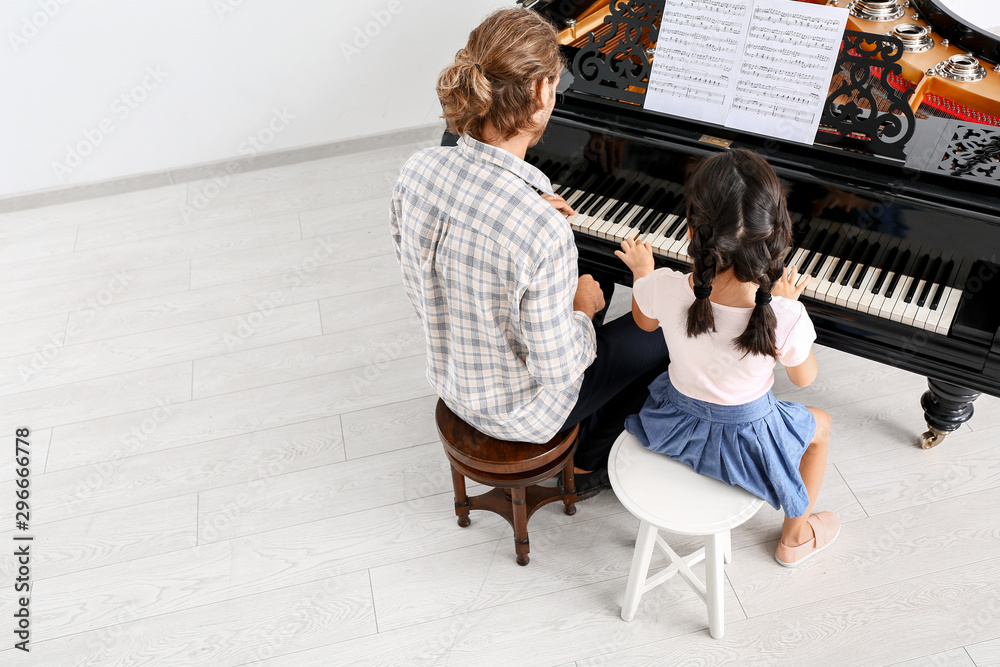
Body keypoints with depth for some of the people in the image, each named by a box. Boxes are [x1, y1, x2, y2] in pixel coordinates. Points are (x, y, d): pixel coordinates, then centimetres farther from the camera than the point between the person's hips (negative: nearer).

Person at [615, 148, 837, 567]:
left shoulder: (663, 289, -28)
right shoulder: (785, 317, -33)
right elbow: (804, 378, -10)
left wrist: (641, 269, 15)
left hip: (676, 420, 3)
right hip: (744, 436, -2)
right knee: (821, 426, 28)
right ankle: (795, 539, 46)